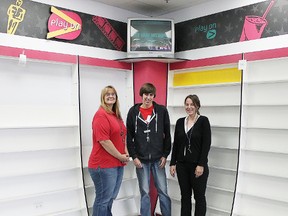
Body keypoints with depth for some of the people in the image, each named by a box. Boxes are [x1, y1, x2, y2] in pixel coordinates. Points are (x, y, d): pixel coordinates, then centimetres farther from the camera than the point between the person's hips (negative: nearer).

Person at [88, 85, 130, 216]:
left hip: (118, 164, 9)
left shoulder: (116, 115, 13)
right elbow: (104, 141, -21)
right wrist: (120, 156, -14)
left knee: (111, 198, 18)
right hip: (104, 165, -9)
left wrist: (126, 153, 6)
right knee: (103, 199, 2)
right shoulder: (101, 115, -14)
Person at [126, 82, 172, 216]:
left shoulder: (162, 111, -1)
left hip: (158, 159, 0)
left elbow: (167, 135, 2)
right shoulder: (133, 112, 0)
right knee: (144, 193, 9)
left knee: (163, 191, 6)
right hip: (141, 160, 0)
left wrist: (165, 155, -3)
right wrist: (134, 156, -5)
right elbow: (129, 137, 1)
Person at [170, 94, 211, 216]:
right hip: (182, 165, 5)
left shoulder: (203, 121, -6)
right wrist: (173, 163, 5)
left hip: (198, 165, -4)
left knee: (199, 196, 6)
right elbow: (175, 144, 10)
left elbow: (206, 144, -10)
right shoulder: (180, 122, 8)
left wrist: (201, 165, -15)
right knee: (185, 196, 12)